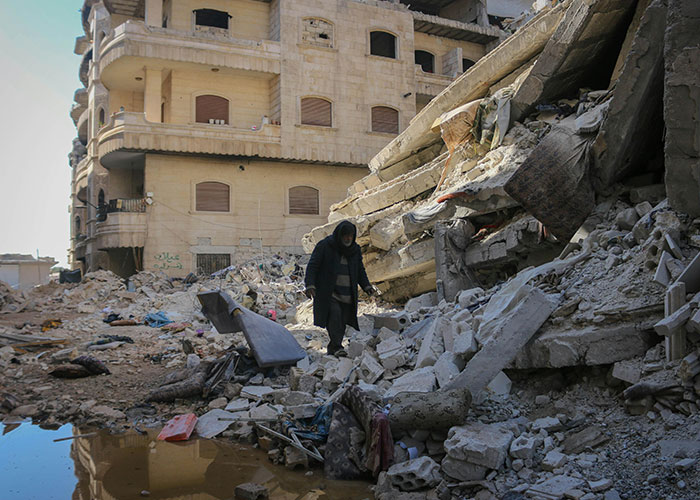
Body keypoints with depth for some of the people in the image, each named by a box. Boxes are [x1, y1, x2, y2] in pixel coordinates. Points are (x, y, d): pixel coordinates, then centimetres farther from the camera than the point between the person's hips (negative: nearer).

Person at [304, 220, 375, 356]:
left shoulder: (355, 250, 9)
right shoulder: (324, 246, -6)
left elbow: (360, 271, 16)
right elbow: (312, 266, -9)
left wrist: (367, 286, 0)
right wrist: (310, 285, -23)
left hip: (347, 295, 4)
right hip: (328, 293, -4)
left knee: (342, 322, 1)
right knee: (334, 314, -23)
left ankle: (332, 349, 13)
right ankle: (336, 346, -23)